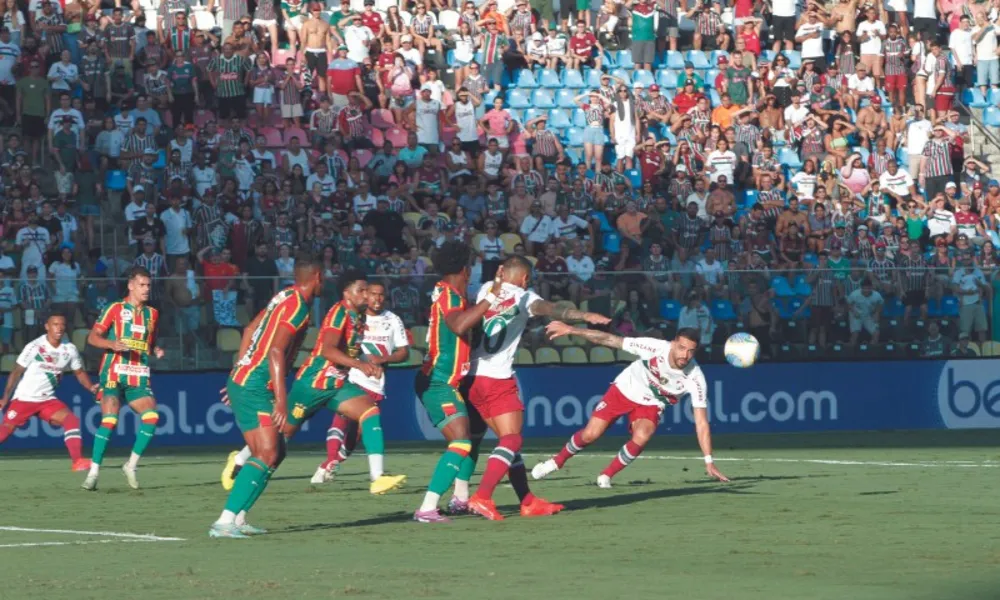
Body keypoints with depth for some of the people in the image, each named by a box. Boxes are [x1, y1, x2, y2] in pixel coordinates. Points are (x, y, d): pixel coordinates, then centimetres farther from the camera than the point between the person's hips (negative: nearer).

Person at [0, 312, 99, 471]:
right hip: (24, 398, -4)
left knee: (71, 419, -17)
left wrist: (91, 387, -7)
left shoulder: (69, 350, -1)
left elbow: (79, 372, 12)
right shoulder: (34, 347, -14)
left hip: (48, 400, 4)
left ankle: (77, 461, -21)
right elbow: (16, 372, -7)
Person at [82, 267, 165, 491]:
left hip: (139, 378, 4)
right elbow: (93, 337, -1)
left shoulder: (152, 313, 17)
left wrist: (156, 351, 4)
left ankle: (131, 465, -1)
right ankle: (93, 471, -7)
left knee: (152, 416, -15)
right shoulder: (116, 309, 2)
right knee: (109, 420, -16)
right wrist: (112, 344, -20)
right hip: (114, 373, -4)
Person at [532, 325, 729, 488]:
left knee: (640, 439, -26)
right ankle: (557, 461, 26)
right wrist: (571, 330, -30)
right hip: (624, 390, 0)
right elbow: (609, 340, -26)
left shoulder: (695, 378, -29)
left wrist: (709, 462, -28)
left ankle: (606, 475, 2)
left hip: (651, 404, 1)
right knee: (589, 435, -6)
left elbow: (701, 423, -25)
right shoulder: (655, 348, -32)